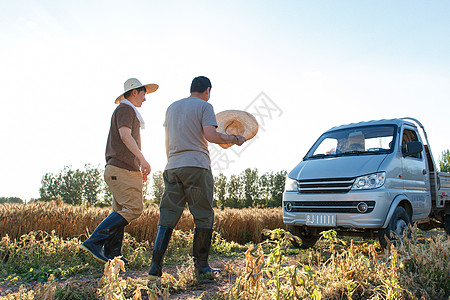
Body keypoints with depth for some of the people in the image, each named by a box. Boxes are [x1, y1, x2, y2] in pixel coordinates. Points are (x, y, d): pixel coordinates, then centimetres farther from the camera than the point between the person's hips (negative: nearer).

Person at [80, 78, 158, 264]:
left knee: (121, 211, 6)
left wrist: (139, 167, 24)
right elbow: (125, 136, -19)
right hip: (121, 169, -10)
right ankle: (94, 242, -14)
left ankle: (112, 254, 7)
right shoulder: (124, 109, -3)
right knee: (133, 208, -15)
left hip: (126, 170, 10)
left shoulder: (129, 112, 27)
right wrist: (143, 159, -24)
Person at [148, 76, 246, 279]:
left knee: (166, 219, 6)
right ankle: (201, 265, 8)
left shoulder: (172, 107, 20)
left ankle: (155, 266, 3)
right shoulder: (204, 106, 1)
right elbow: (210, 135, -13)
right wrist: (234, 139, 1)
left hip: (172, 168, 6)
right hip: (196, 165, -5)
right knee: (203, 218, 4)